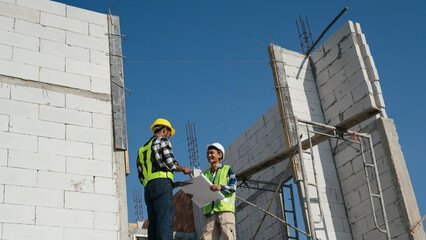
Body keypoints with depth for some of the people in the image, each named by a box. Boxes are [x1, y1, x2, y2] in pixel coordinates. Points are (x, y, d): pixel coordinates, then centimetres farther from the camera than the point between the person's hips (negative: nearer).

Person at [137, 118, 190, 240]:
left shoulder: (142, 150, 31)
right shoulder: (162, 140, 9)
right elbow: (170, 162, -6)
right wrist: (184, 169, 13)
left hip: (148, 188, 7)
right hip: (161, 183, -7)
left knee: (153, 225, 0)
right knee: (166, 221, -18)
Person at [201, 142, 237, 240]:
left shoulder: (227, 169, 13)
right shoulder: (205, 174, 25)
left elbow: (233, 187, 0)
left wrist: (221, 187, -19)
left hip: (225, 209, -4)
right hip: (210, 211, 4)